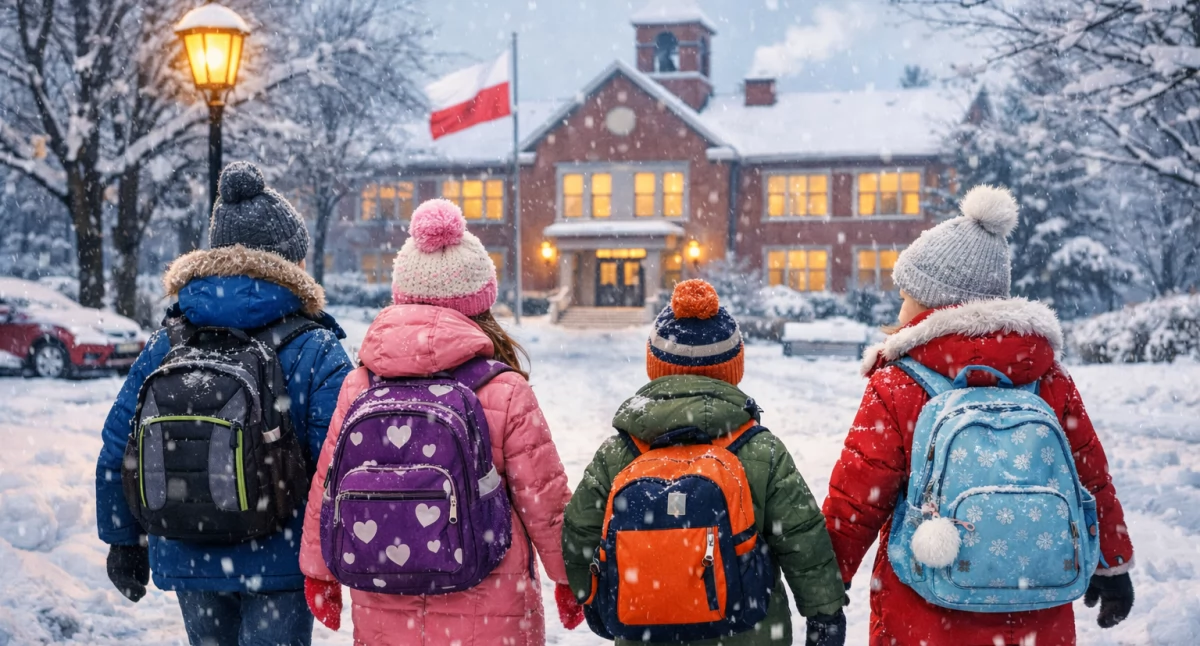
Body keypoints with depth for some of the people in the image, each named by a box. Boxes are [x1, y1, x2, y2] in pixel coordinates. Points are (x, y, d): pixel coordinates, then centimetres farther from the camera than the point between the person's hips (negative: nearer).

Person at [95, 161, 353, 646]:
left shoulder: (165, 347, -2)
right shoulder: (317, 355, -14)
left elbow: (118, 453, 3)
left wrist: (124, 541, 16)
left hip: (187, 560, 4)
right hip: (280, 564, -4)